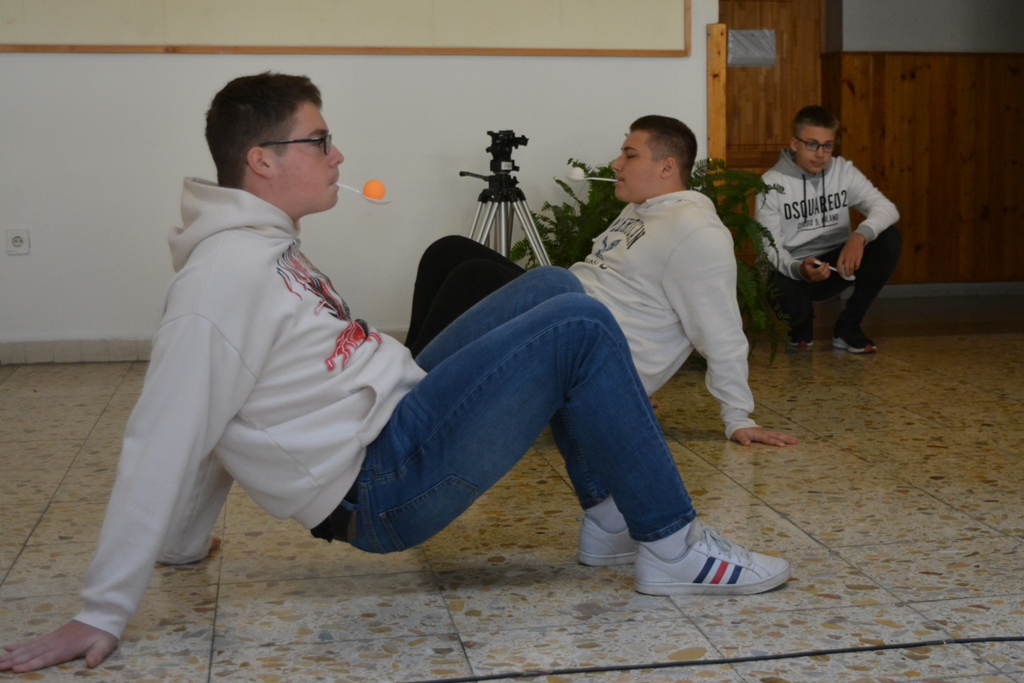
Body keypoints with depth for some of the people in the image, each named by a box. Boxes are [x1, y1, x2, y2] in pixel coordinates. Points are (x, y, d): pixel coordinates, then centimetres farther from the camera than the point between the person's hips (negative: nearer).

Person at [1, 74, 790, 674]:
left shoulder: (268, 250, 10)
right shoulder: (227, 271, -20)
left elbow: (224, 424, 15)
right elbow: (164, 443, -23)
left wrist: (184, 542, 21)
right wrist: (101, 616, -22)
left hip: (399, 412, 10)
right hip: (385, 484, -10)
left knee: (551, 287, 12)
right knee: (580, 327, -14)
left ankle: (612, 516, 11)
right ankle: (673, 548, -3)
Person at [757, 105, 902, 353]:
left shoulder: (843, 171, -2)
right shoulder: (772, 183, -12)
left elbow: (887, 208, -14)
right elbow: (770, 248, -17)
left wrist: (860, 235, -37)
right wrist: (799, 268, -40)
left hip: (835, 265, 4)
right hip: (792, 268, -3)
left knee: (889, 238, -20)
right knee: (788, 301, -38)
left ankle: (848, 326, -5)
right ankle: (802, 322, 6)